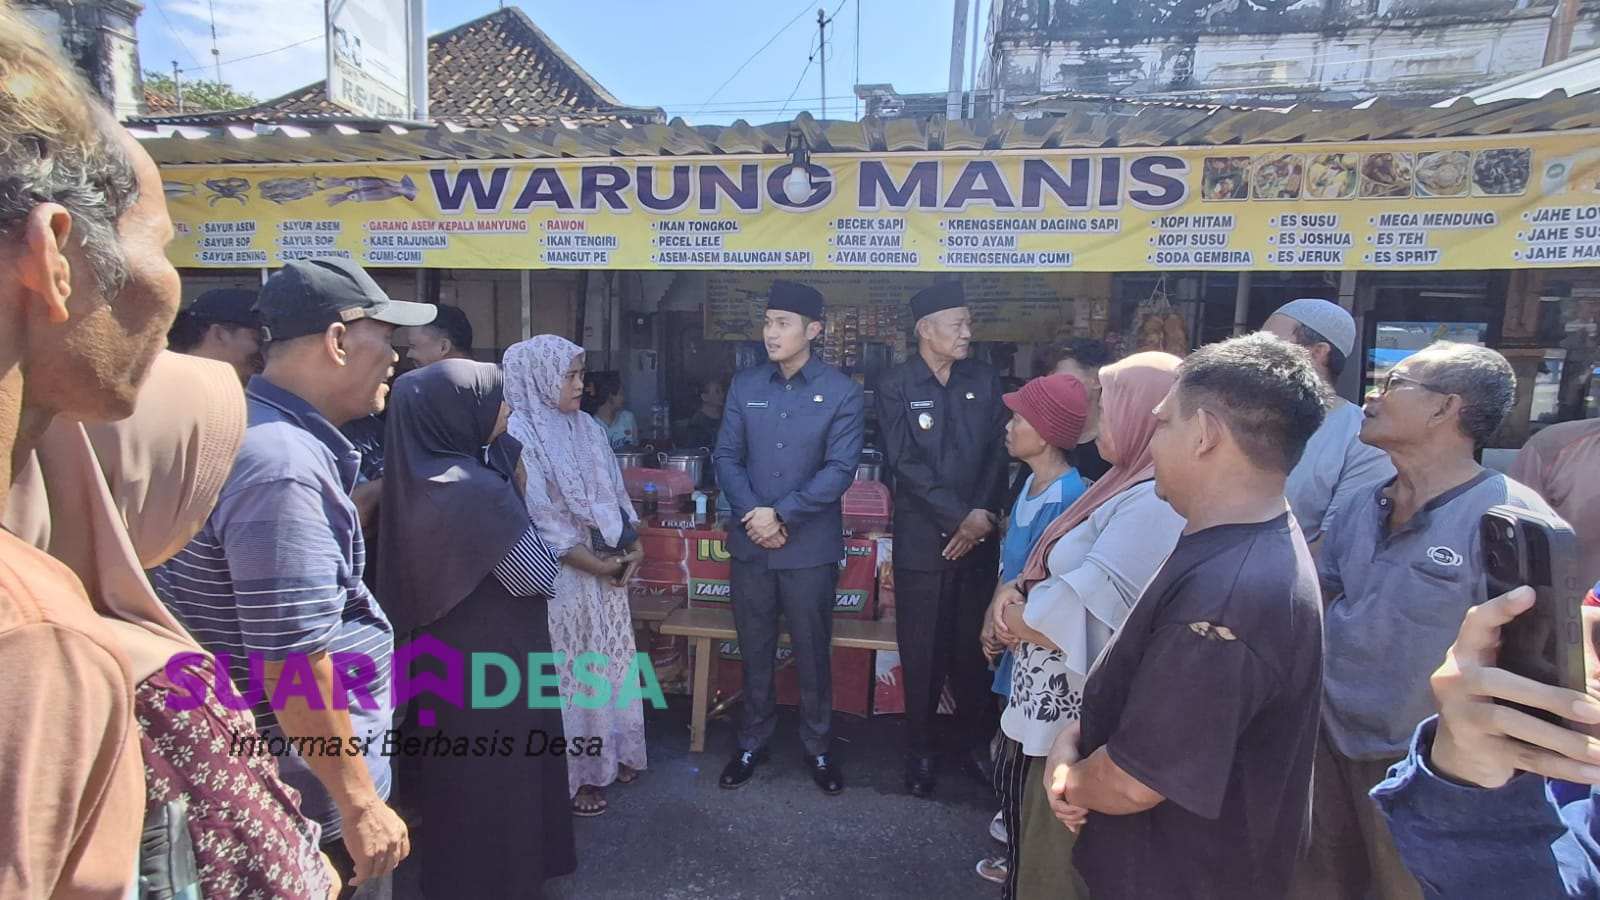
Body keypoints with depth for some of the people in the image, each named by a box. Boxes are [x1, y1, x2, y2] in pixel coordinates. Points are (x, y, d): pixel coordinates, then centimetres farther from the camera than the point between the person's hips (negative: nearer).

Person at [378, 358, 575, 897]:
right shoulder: (477, 492, -28)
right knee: (499, 782, 12)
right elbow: (539, 578, -19)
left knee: (454, 774, 25)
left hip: (441, 652, 9)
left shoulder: (414, 479, -3)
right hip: (492, 659, -9)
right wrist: (534, 535, -1)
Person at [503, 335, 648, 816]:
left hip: (610, 569, 7)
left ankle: (611, 751, 34)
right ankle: (573, 774, 22)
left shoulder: (588, 428, 7)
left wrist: (632, 547, -1)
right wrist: (596, 565, -13)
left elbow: (615, 492, 11)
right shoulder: (519, 436, -15)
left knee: (611, 662, 16)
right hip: (562, 575, -7)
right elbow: (539, 518, -18)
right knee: (568, 672, 6)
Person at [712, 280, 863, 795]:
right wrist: (751, 515, -13)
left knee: (812, 654, 11)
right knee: (754, 652, 14)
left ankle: (818, 747, 30)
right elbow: (726, 457, 2)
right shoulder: (744, 386, 4)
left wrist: (781, 515, -17)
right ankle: (752, 742, 33)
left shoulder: (841, 392, -5)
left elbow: (840, 469, -11)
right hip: (750, 544, 3)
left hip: (811, 547, -2)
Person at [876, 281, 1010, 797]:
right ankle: (920, 750, 24)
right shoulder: (895, 387, -4)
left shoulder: (985, 380, 7)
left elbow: (999, 451, 3)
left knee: (974, 647, 11)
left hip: (979, 537, 3)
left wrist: (984, 514, -9)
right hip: (923, 539, -3)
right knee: (922, 652, 6)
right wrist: (959, 517, -15)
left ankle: (972, 742, 30)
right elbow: (907, 464, -12)